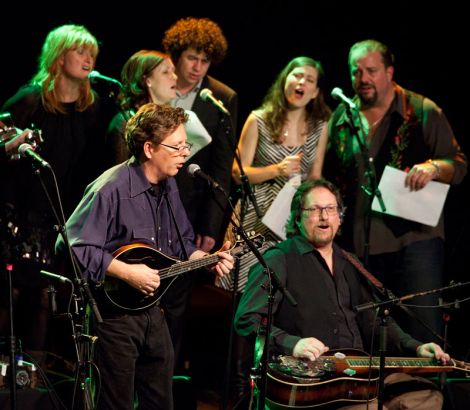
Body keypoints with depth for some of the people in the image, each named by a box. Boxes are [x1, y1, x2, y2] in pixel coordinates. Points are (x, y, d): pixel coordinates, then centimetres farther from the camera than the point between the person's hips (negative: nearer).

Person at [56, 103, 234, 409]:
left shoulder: (167, 186, 6)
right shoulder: (112, 189, -21)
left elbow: (180, 245, 19)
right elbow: (72, 247, -26)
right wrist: (128, 273, -26)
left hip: (152, 311, 8)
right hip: (115, 312, -8)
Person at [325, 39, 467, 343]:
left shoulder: (423, 112, 0)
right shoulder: (341, 118, 12)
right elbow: (329, 177, 22)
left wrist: (434, 167, -20)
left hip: (414, 237, -4)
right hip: (358, 244, 4)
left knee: (423, 328, -8)